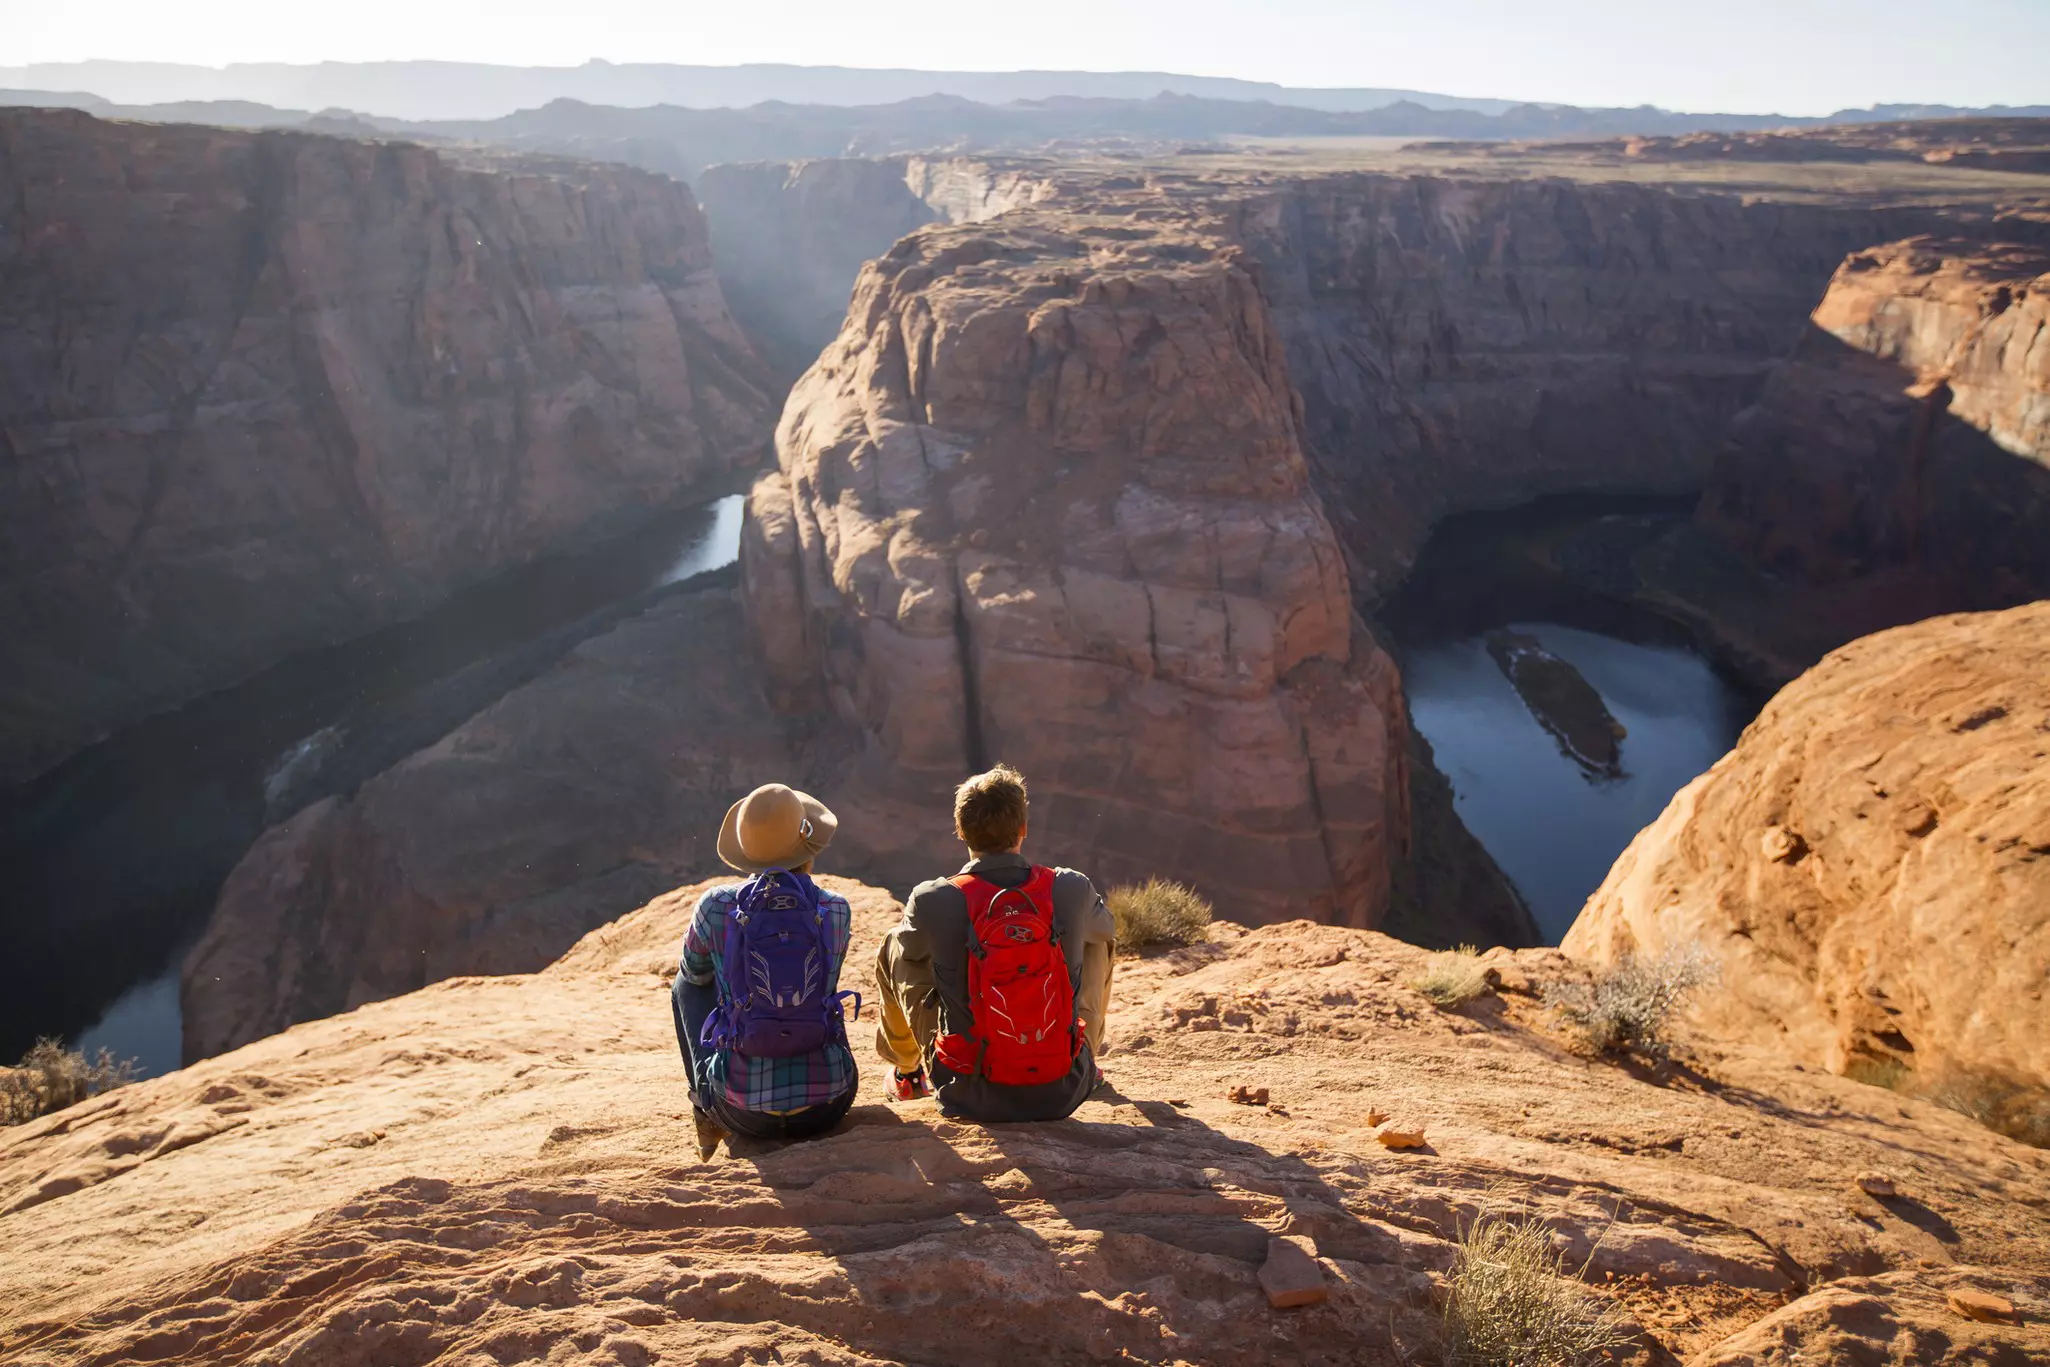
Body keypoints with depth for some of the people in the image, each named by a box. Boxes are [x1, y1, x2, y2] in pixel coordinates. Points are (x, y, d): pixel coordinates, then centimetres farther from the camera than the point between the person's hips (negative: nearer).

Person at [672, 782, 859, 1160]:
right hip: (827, 1107, 1)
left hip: (745, 1112, -1)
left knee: (687, 984, 24)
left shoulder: (717, 906, -8)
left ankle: (707, 1115, 29)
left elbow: (694, 970, 15)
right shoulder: (836, 911, -4)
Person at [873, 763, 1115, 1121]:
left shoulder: (932, 901, -14)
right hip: (1062, 1094, 1)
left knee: (893, 948, 18)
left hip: (969, 1095, -1)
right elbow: (1107, 929, 16)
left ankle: (906, 1072, 41)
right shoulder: (1073, 890, -9)